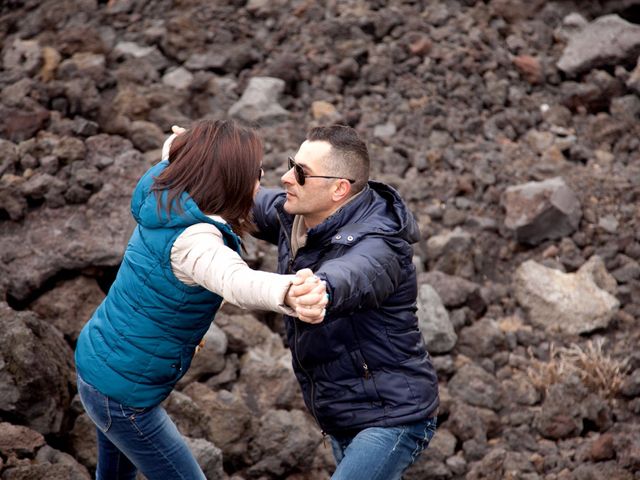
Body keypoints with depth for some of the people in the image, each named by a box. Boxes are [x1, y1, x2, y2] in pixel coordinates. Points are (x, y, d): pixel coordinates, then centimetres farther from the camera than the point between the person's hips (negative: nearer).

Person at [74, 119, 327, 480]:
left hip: (97, 360, 9)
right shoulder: (193, 240, -33)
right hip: (122, 392, -9)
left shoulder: (166, 198, -7)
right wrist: (288, 294, -74)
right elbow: (235, 281, -58)